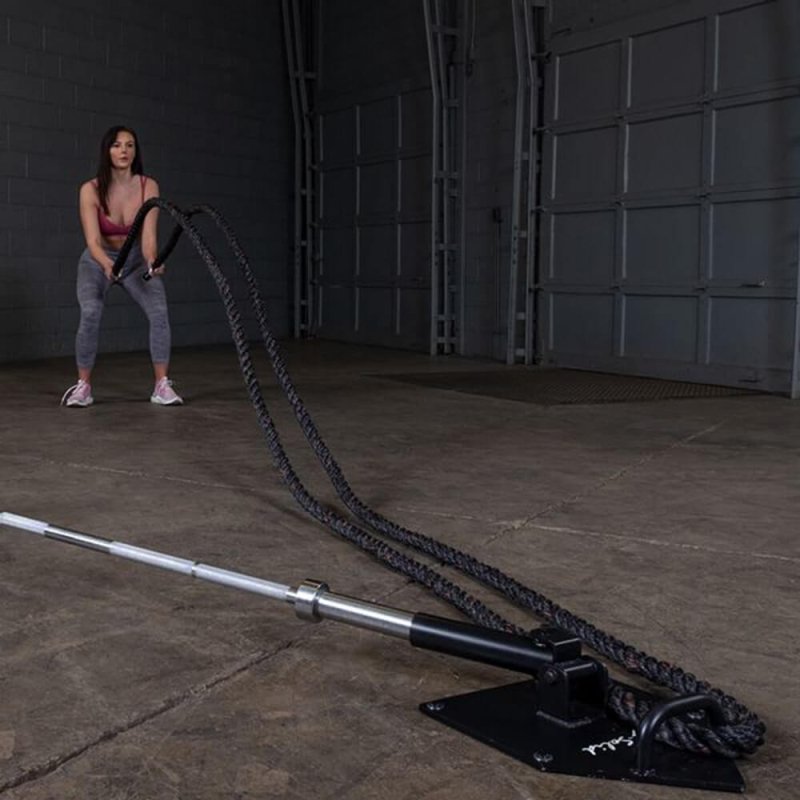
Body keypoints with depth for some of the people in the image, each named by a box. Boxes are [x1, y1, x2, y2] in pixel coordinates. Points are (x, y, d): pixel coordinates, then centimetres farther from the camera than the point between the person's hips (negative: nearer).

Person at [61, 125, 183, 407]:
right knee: (90, 315, -28)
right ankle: (83, 386, -12)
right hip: (99, 261, -2)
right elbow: (93, 240, -31)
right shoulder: (91, 190, -23)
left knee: (160, 312, -23)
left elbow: (148, 234, -26)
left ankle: (162, 386, -11)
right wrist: (107, 264, -53)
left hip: (136, 259, 2)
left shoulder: (148, 187, -18)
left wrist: (152, 261, -48)